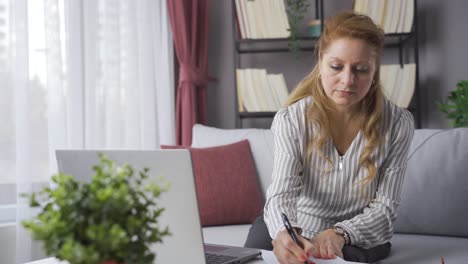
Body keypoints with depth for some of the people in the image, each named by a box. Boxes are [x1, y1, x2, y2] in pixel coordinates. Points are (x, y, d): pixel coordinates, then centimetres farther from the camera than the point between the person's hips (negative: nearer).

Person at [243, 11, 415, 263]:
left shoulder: (398, 124, -15)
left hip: (358, 235, -1)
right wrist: (283, 233, -49)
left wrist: (339, 234, -31)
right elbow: (282, 195, -25)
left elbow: (385, 207, -11)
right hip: (293, 231, 1)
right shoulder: (290, 120, -16)